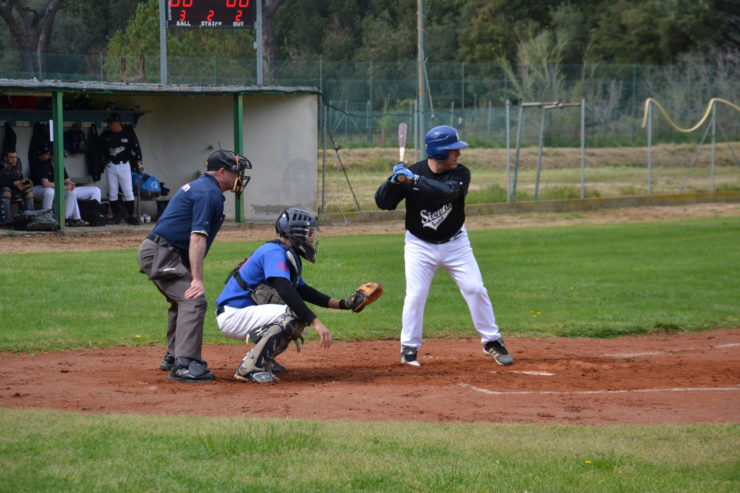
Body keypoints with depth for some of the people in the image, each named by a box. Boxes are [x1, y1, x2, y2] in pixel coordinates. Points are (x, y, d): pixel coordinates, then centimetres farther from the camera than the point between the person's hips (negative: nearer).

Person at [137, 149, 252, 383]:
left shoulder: (198, 186, 20)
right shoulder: (209, 193, -13)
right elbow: (197, 237, -23)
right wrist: (197, 279, -29)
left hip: (154, 251, 11)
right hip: (161, 254, -11)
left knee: (182, 300, 25)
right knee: (193, 301, -17)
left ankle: (173, 357, 35)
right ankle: (184, 365, -26)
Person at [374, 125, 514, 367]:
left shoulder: (460, 174, -12)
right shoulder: (410, 173, -13)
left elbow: (447, 192, -33)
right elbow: (383, 202, -13)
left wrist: (415, 180, -40)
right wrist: (395, 180, -30)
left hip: (455, 243, 1)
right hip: (419, 245, -1)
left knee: (475, 289, -1)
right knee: (415, 295, -9)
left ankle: (491, 341, 12)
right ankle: (409, 348, 5)